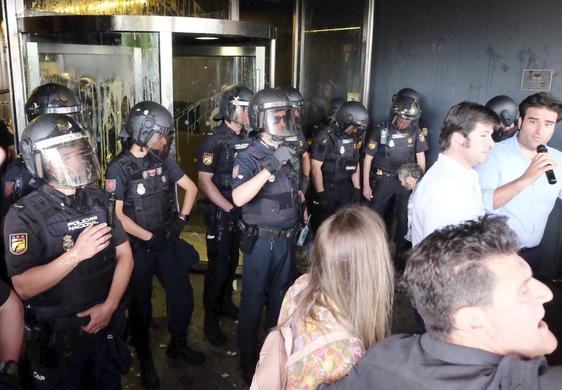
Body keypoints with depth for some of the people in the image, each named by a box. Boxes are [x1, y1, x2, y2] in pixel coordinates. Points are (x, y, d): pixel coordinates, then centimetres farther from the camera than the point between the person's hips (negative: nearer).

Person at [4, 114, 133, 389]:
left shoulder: (99, 199, -2)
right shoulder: (24, 216, -16)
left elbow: (124, 255, 0)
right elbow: (24, 287, -23)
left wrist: (109, 306, -10)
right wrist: (76, 254, -31)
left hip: (104, 324, 4)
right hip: (56, 336, -4)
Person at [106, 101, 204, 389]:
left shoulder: (163, 161, 2)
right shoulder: (119, 168, -14)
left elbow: (191, 188, 9)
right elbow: (116, 215, -17)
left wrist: (181, 219, -1)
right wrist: (150, 237, -15)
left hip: (168, 242, 5)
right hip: (138, 247, -5)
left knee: (182, 296, 10)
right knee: (141, 306, 10)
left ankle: (178, 345, 36)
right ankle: (145, 361, 30)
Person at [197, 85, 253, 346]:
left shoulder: (247, 138, 6)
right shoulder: (214, 141, -14)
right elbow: (204, 181, -15)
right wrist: (230, 208, -18)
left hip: (242, 212, 6)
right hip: (220, 214, -6)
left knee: (232, 261, 18)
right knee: (218, 266, 2)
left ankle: (226, 303, 38)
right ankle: (211, 320, 16)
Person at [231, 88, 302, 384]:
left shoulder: (290, 153, 6)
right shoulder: (249, 158, -14)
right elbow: (239, 198, -30)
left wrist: (302, 221, 16)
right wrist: (270, 169, -35)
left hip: (287, 238, 6)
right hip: (262, 240, -6)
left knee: (281, 296, 19)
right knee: (254, 299, 6)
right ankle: (248, 359, 22)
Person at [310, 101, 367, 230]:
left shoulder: (353, 137, 5)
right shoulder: (325, 138, -18)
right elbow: (316, 168, -18)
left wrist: (357, 188, 11)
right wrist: (321, 194, -18)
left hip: (346, 189, 6)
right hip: (327, 189, -6)